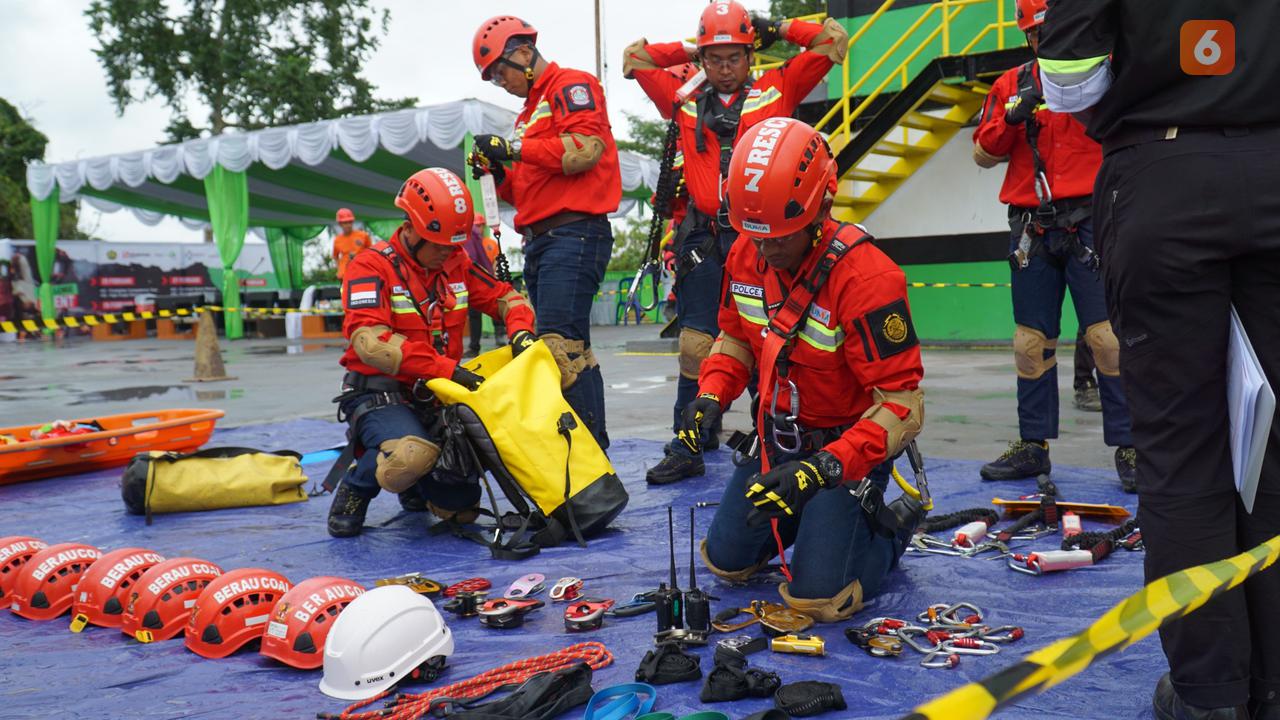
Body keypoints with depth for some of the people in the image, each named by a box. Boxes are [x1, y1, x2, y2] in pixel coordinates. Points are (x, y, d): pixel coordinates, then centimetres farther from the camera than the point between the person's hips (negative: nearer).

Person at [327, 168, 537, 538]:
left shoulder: (456, 265, 6)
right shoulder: (372, 267, -13)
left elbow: (505, 297, 14)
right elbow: (370, 341, -26)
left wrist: (521, 331, -11)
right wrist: (447, 368, -33)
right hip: (380, 394, -6)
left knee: (461, 509, 2)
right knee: (414, 455, -39)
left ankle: (415, 489, 37)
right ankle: (354, 490, -5)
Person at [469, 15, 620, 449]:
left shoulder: (571, 86, 1)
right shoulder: (530, 112, 28)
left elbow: (586, 148, -16)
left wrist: (515, 148, -12)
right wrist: (499, 174, 9)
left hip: (574, 233, -10)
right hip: (539, 241, 10)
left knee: (559, 344, -18)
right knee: (571, 348, 7)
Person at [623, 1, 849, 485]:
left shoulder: (776, 90, 11)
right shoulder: (684, 100, 16)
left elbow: (832, 41, 13)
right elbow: (635, 57, 25)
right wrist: (692, 52, 21)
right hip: (705, 238, 2)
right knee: (696, 345, -1)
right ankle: (687, 449, 6)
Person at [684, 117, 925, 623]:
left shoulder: (865, 277, -31)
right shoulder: (746, 255, -8)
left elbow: (902, 405, -30)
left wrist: (823, 469, -40)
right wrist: (711, 395, -10)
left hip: (847, 446, -7)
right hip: (778, 439, 7)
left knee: (817, 596, -12)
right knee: (726, 562, 13)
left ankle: (892, 529, 17)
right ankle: (811, 517, 36)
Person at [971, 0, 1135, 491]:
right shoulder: (1012, 84, 14)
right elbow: (984, 155, 8)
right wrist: (1013, 116, -8)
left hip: (1089, 222, -3)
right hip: (1032, 228, 3)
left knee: (1108, 336, -9)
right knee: (1032, 340, 6)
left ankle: (1128, 446, 0)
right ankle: (1033, 446, 16)